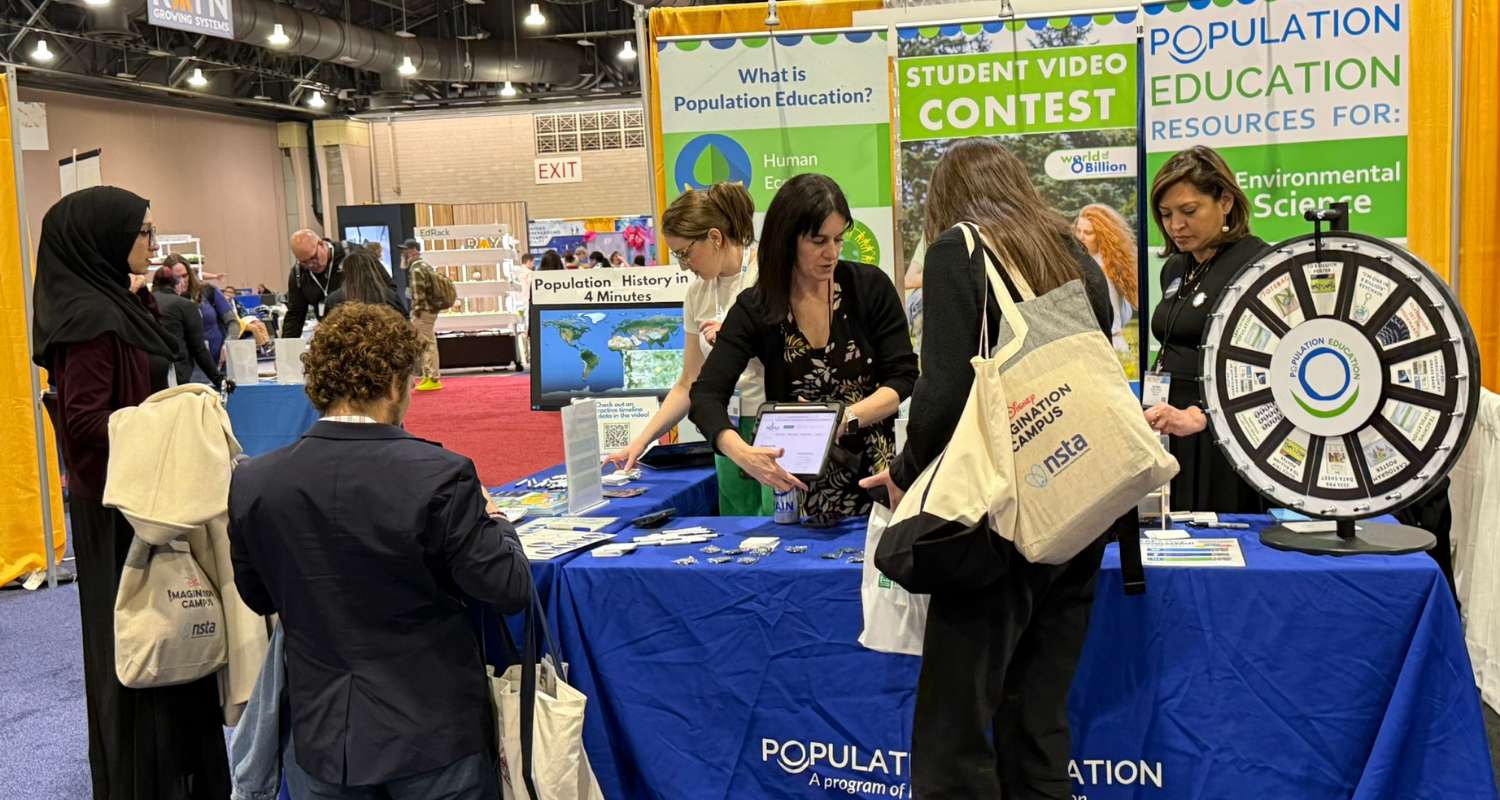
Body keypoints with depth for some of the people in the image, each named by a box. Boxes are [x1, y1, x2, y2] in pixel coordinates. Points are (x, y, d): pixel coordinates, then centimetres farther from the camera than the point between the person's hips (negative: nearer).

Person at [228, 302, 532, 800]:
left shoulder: (251, 483, -7)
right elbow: (509, 590, -14)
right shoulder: (440, 476, -20)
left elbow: (257, 598, 8)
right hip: (433, 737, -3)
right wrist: (489, 521, 4)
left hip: (319, 736, 3)